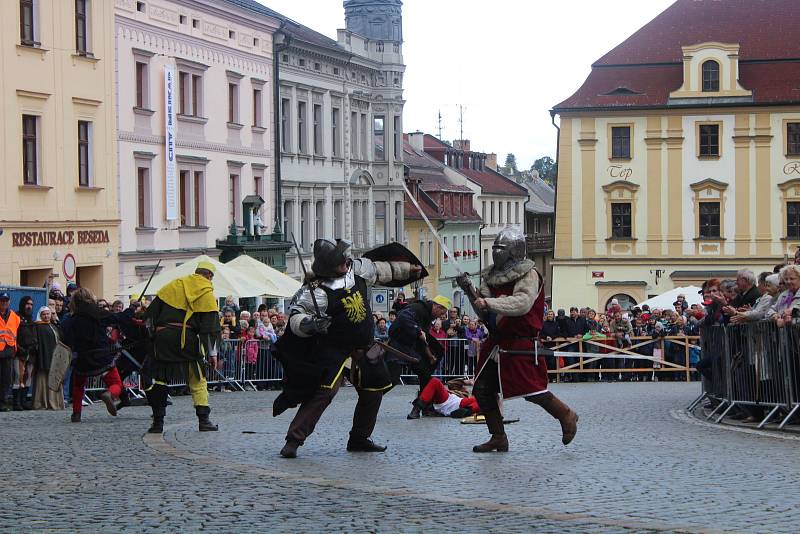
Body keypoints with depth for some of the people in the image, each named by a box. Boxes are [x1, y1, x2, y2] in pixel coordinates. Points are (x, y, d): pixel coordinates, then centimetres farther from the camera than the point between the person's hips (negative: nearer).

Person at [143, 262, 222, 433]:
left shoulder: (174, 285, 15)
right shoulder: (207, 293, 6)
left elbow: (152, 311, 12)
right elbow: (211, 326, 1)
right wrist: (212, 353, 4)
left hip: (162, 337, 2)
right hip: (186, 338, -2)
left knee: (157, 378, 9)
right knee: (198, 380, 9)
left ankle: (157, 422, 6)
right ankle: (204, 420, 3)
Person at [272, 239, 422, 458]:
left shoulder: (357, 268, -3)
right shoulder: (317, 291, -24)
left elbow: (380, 270, 17)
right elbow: (295, 317, -24)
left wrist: (407, 269, 31)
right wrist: (309, 325, -46)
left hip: (363, 345, 8)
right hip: (334, 348, -8)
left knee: (374, 390, 12)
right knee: (324, 391, -21)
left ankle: (359, 439, 27)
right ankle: (293, 440, -19)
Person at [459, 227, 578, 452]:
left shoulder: (528, 275, -9)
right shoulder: (493, 277, 13)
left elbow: (522, 304, -25)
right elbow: (484, 313, 10)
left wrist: (489, 303, -30)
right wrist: (471, 292, -5)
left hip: (520, 345, -7)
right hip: (497, 342, 8)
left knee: (532, 390, -8)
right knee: (482, 391, 2)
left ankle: (566, 417, 17)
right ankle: (498, 438, 13)